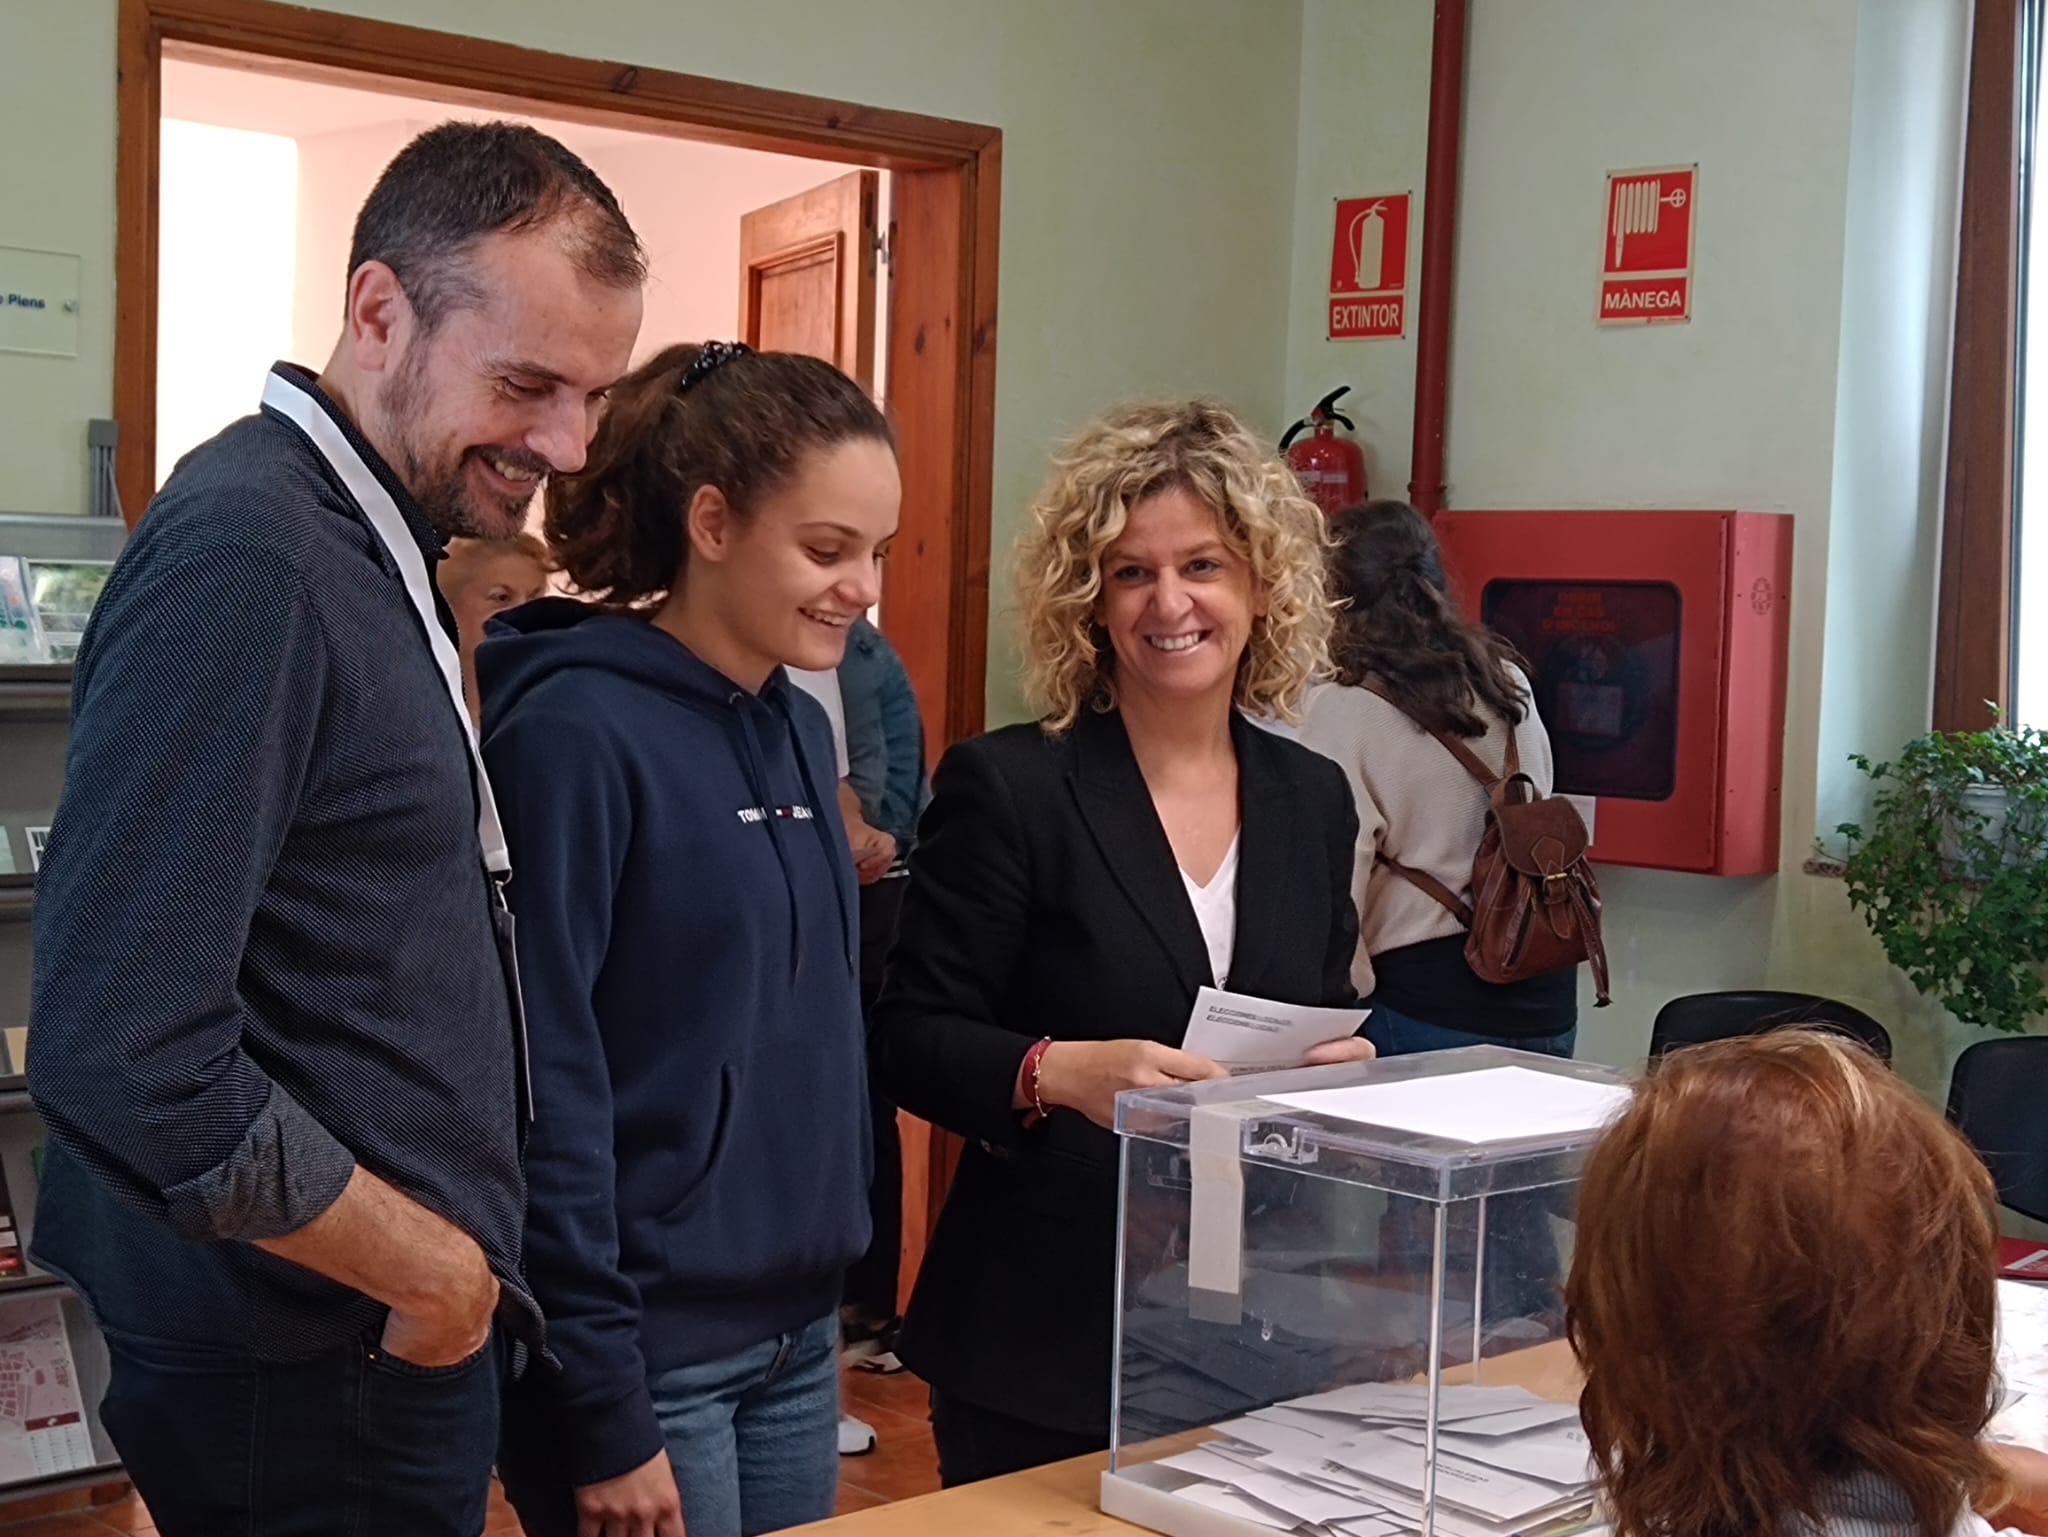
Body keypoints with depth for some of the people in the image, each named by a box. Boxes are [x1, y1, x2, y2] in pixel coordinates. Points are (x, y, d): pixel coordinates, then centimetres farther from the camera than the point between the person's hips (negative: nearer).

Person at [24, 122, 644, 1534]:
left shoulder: (373, 548, 9)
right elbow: (125, 1060, -27)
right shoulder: (243, 554, -21)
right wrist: (433, 1268, -17)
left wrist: (455, 1261, 8)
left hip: (402, 1336, 9)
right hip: (305, 1384, -9)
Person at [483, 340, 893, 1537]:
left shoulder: (801, 728, 8)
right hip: (648, 1346, -7)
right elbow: (542, 1082, -18)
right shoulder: (579, 730, -15)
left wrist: (830, 1299, 13)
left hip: (797, 1333, 8)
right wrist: (600, 1410, -18)